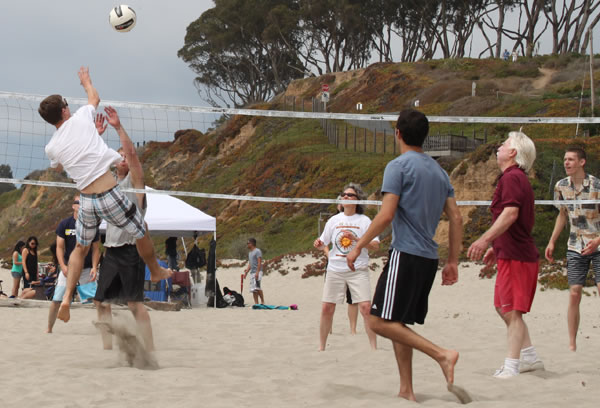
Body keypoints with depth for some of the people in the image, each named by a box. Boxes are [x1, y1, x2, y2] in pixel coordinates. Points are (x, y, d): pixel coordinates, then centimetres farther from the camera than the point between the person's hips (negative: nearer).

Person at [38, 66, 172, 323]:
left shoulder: (51, 148, 3)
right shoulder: (80, 118, -5)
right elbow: (94, 97, 18)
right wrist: (86, 80, 39)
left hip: (86, 201, 3)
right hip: (110, 196, -3)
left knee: (80, 248, 23)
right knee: (142, 234, 21)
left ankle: (66, 298, 11)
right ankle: (156, 272, 43)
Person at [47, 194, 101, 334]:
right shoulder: (64, 224, -1)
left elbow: (96, 249, 3)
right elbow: (60, 247, -2)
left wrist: (94, 267, -10)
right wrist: (63, 267, -14)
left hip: (87, 269, 0)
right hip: (68, 268, 0)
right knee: (57, 300, 0)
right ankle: (49, 329, 17)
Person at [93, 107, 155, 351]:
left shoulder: (134, 180, 0)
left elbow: (131, 152, -15)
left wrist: (118, 127, -16)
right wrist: (97, 135, 4)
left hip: (130, 248, -7)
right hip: (111, 249, 7)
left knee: (134, 303, -12)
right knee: (102, 301, 5)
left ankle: (150, 350, -11)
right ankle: (107, 348, 10)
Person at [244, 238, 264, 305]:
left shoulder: (257, 251, -6)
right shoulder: (250, 253, 21)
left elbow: (259, 262, -14)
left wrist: (257, 272, -23)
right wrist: (246, 272, 18)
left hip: (257, 272, -9)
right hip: (252, 273, 9)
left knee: (257, 287, -20)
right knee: (253, 289, 4)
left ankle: (262, 301, -16)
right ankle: (256, 303, 4)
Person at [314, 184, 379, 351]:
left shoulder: (364, 221, 2)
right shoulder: (334, 220, 11)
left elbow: (375, 245, -5)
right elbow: (324, 242, 18)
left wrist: (356, 238, -19)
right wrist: (318, 244, -6)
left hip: (358, 270, -3)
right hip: (335, 270, 3)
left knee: (366, 307, -13)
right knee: (327, 308, 1)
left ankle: (374, 347, -8)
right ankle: (321, 347, 12)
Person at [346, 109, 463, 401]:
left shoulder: (398, 166, -6)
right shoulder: (438, 170, 16)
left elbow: (386, 215, -15)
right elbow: (456, 219, 13)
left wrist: (359, 246, -8)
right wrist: (453, 262, 17)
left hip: (405, 254, -8)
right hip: (429, 257, 8)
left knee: (379, 321, -9)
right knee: (398, 323, 14)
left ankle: (441, 354, -20)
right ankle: (406, 391, 9)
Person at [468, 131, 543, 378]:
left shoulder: (512, 177, -13)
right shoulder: (519, 179, 20)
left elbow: (511, 213, -27)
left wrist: (485, 239, -32)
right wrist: (496, 247, 29)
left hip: (515, 257, -10)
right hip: (512, 254, 10)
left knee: (512, 311, -9)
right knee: (504, 308, 16)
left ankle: (511, 367, -9)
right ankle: (530, 357, 21)